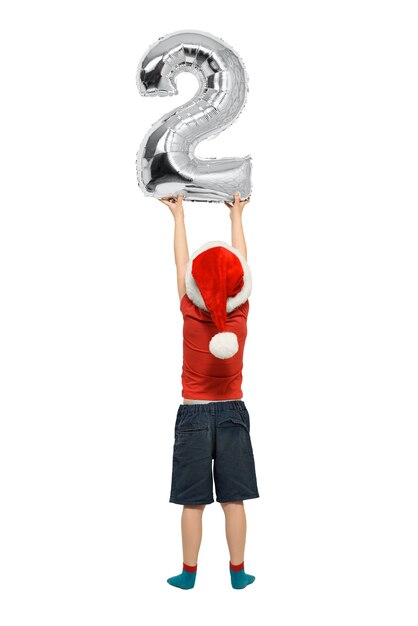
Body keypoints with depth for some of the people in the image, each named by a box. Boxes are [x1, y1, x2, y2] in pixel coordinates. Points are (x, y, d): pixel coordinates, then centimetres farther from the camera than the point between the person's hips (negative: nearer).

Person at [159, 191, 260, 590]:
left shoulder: (190, 313, -13)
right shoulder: (241, 314, -9)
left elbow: (180, 262, 0)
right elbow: (241, 261, 5)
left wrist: (178, 215, 13)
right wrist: (237, 217, 19)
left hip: (193, 414, -1)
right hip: (232, 413, 1)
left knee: (193, 501, 5)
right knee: (234, 500, 6)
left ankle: (189, 573, 15)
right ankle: (238, 572, 15)